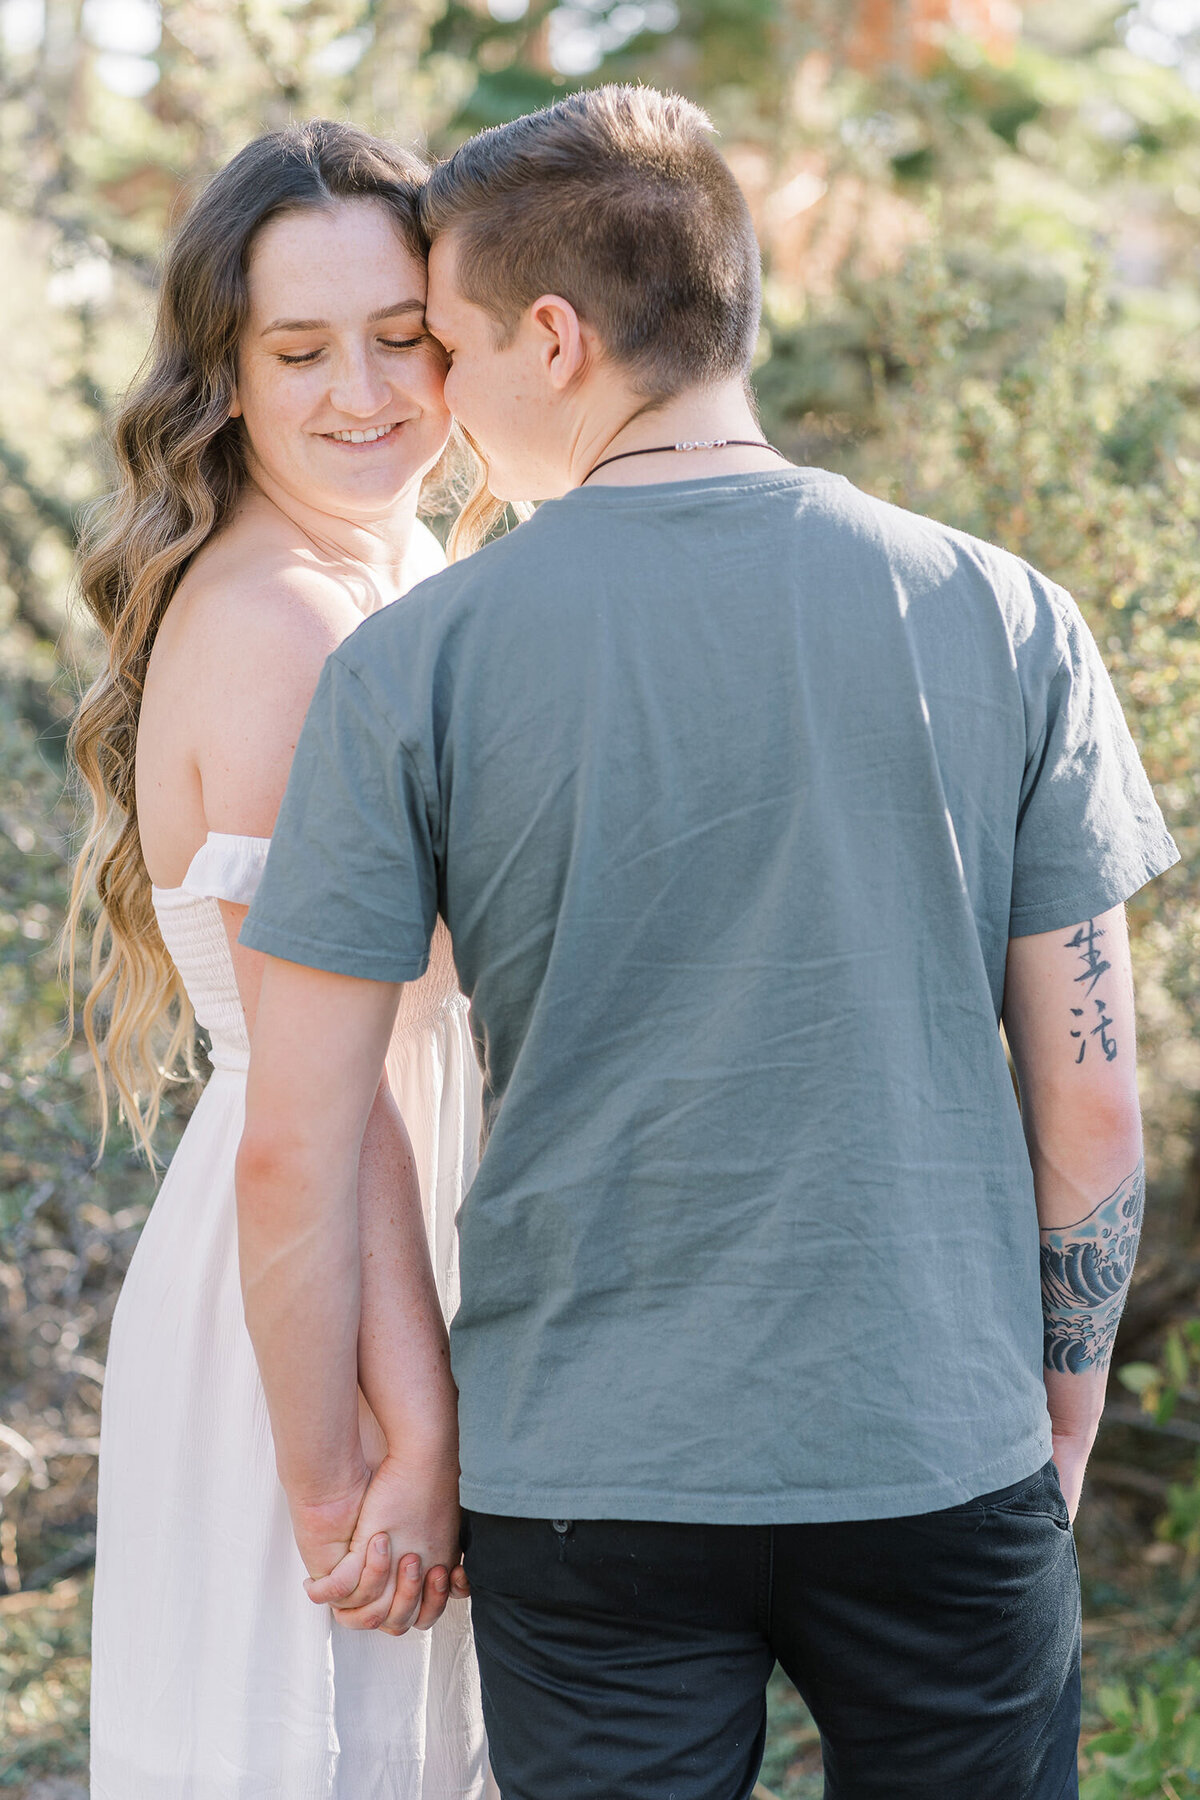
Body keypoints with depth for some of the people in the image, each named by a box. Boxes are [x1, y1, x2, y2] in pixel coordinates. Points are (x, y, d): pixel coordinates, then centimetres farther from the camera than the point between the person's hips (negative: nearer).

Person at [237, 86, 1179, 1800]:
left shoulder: (408, 668, -7)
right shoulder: (1003, 619, -3)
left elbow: (294, 1152, -6)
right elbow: (1092, 1099, -1)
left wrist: (338, 1484, 6)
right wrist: (1066, 1405, 13)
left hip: (585, 1486, 0)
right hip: (944, 1459, 1)